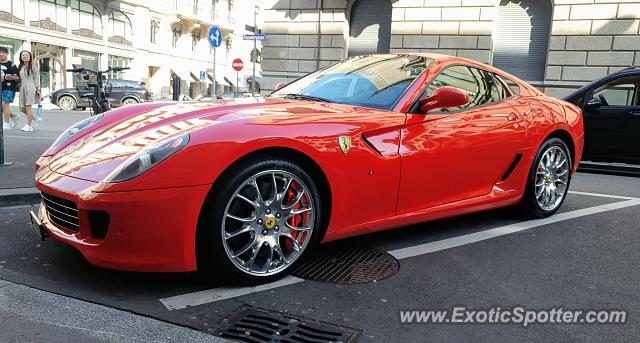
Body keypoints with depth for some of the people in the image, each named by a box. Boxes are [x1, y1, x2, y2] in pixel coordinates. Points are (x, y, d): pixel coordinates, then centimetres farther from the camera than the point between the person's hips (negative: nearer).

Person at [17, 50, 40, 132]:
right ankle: (35, 119, 22)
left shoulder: (32, 66, 2)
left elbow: (36, 77, -1)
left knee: (28, 107, -9)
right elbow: (20, 79, 21)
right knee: (22, 108, 4)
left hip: (30, 87, -7)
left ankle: (29, 126, -4)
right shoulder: (20, 67, 18)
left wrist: (37, 88, -7)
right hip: (22, 88, 7)